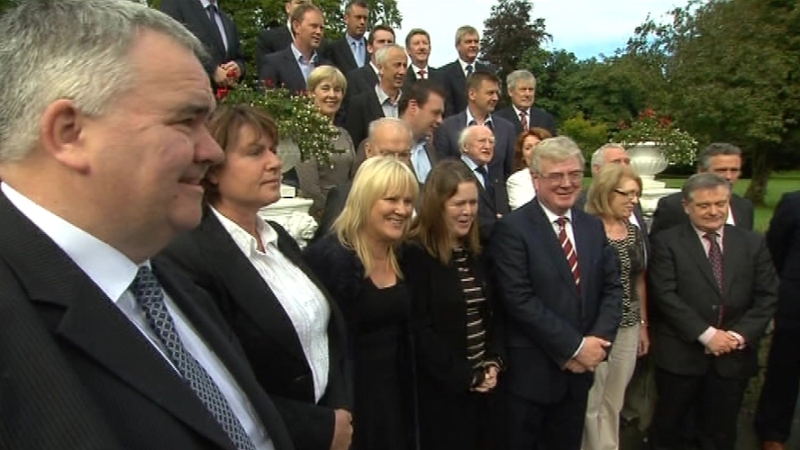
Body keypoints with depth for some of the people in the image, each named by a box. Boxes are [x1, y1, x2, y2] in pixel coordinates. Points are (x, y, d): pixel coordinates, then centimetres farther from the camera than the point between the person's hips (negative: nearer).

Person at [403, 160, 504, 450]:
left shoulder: (475, 253, 7)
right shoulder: (415, 255, -15)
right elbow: (419, 330, -18)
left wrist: (493, 362, 0)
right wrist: (465, 376, -14)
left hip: (481, 386, 7)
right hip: (440, 389, -7)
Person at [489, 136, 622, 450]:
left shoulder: (593, 227, 8)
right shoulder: (512, 228, -14)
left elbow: (612, 289, 6)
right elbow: (519, 300, -20)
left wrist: (597, 342, -9)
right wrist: (574, 346, -16)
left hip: (580, 369, 6)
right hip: (530, 372, -5)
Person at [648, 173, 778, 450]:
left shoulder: (753, 244, 6)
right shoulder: (666, 242, -5)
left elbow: (767, 297, 3)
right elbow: (665, 295, -12)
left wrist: (740, 335, -10)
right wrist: (706, 334, -16)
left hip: (735, 354, 3)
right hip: (680, 353, -3)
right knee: (669, 427, 12)